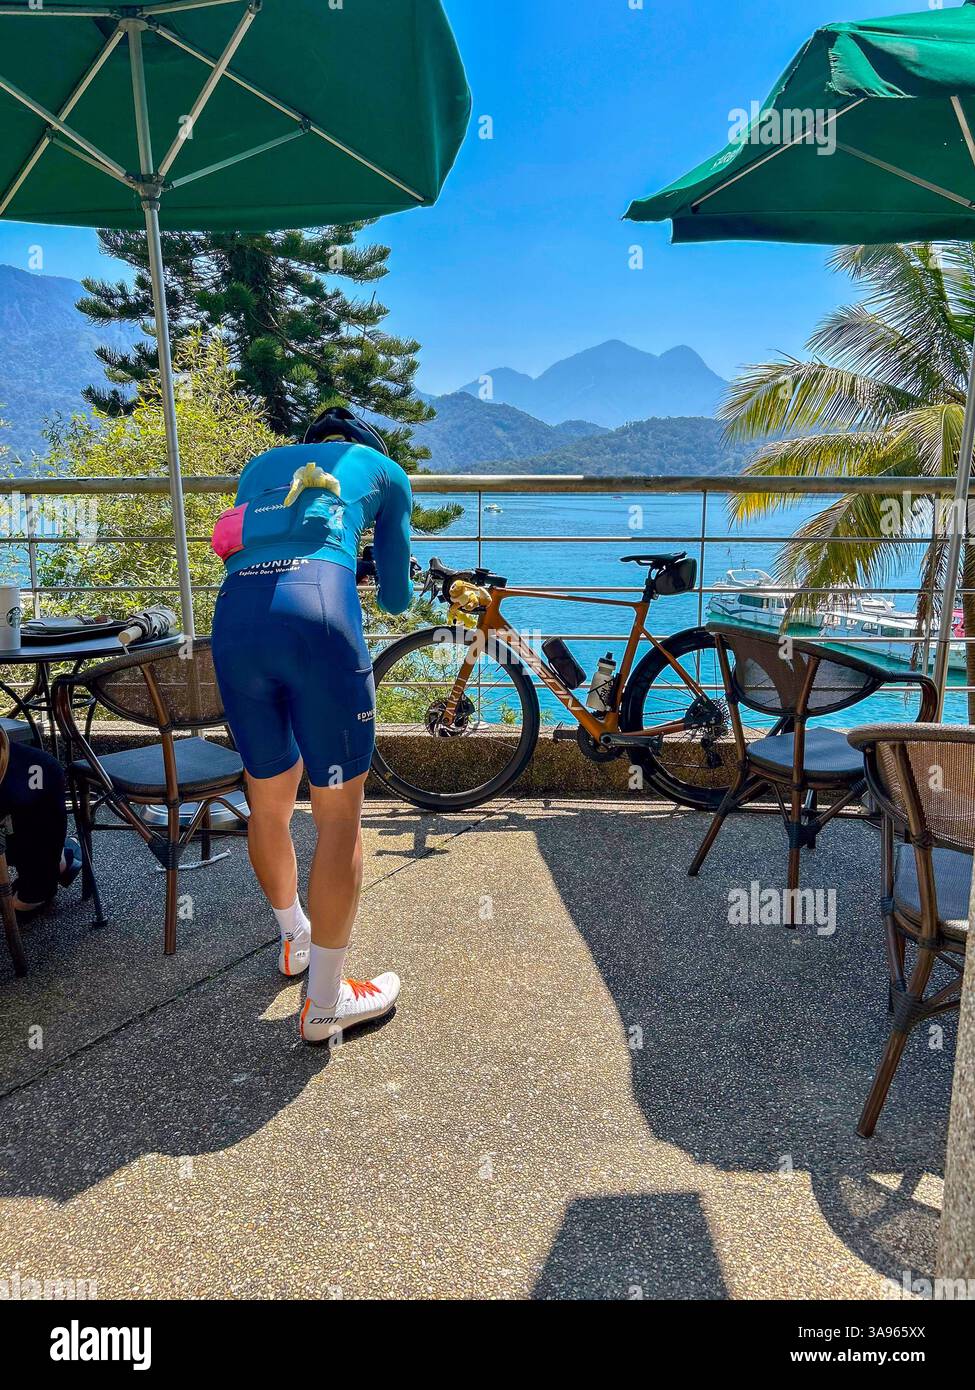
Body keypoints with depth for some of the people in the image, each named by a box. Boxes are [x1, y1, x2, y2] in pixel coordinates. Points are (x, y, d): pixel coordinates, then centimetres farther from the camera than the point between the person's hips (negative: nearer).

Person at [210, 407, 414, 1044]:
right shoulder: (383, 468, 25)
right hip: (319, 613, -5)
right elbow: (396, 596, 28)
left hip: (234, 615, 5)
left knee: (268, 803, 20)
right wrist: (398, 593, 52)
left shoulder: (261, 465, 34)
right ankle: (326, 1003, 13)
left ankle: (295, 938, 44)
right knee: (340, 815, 5)